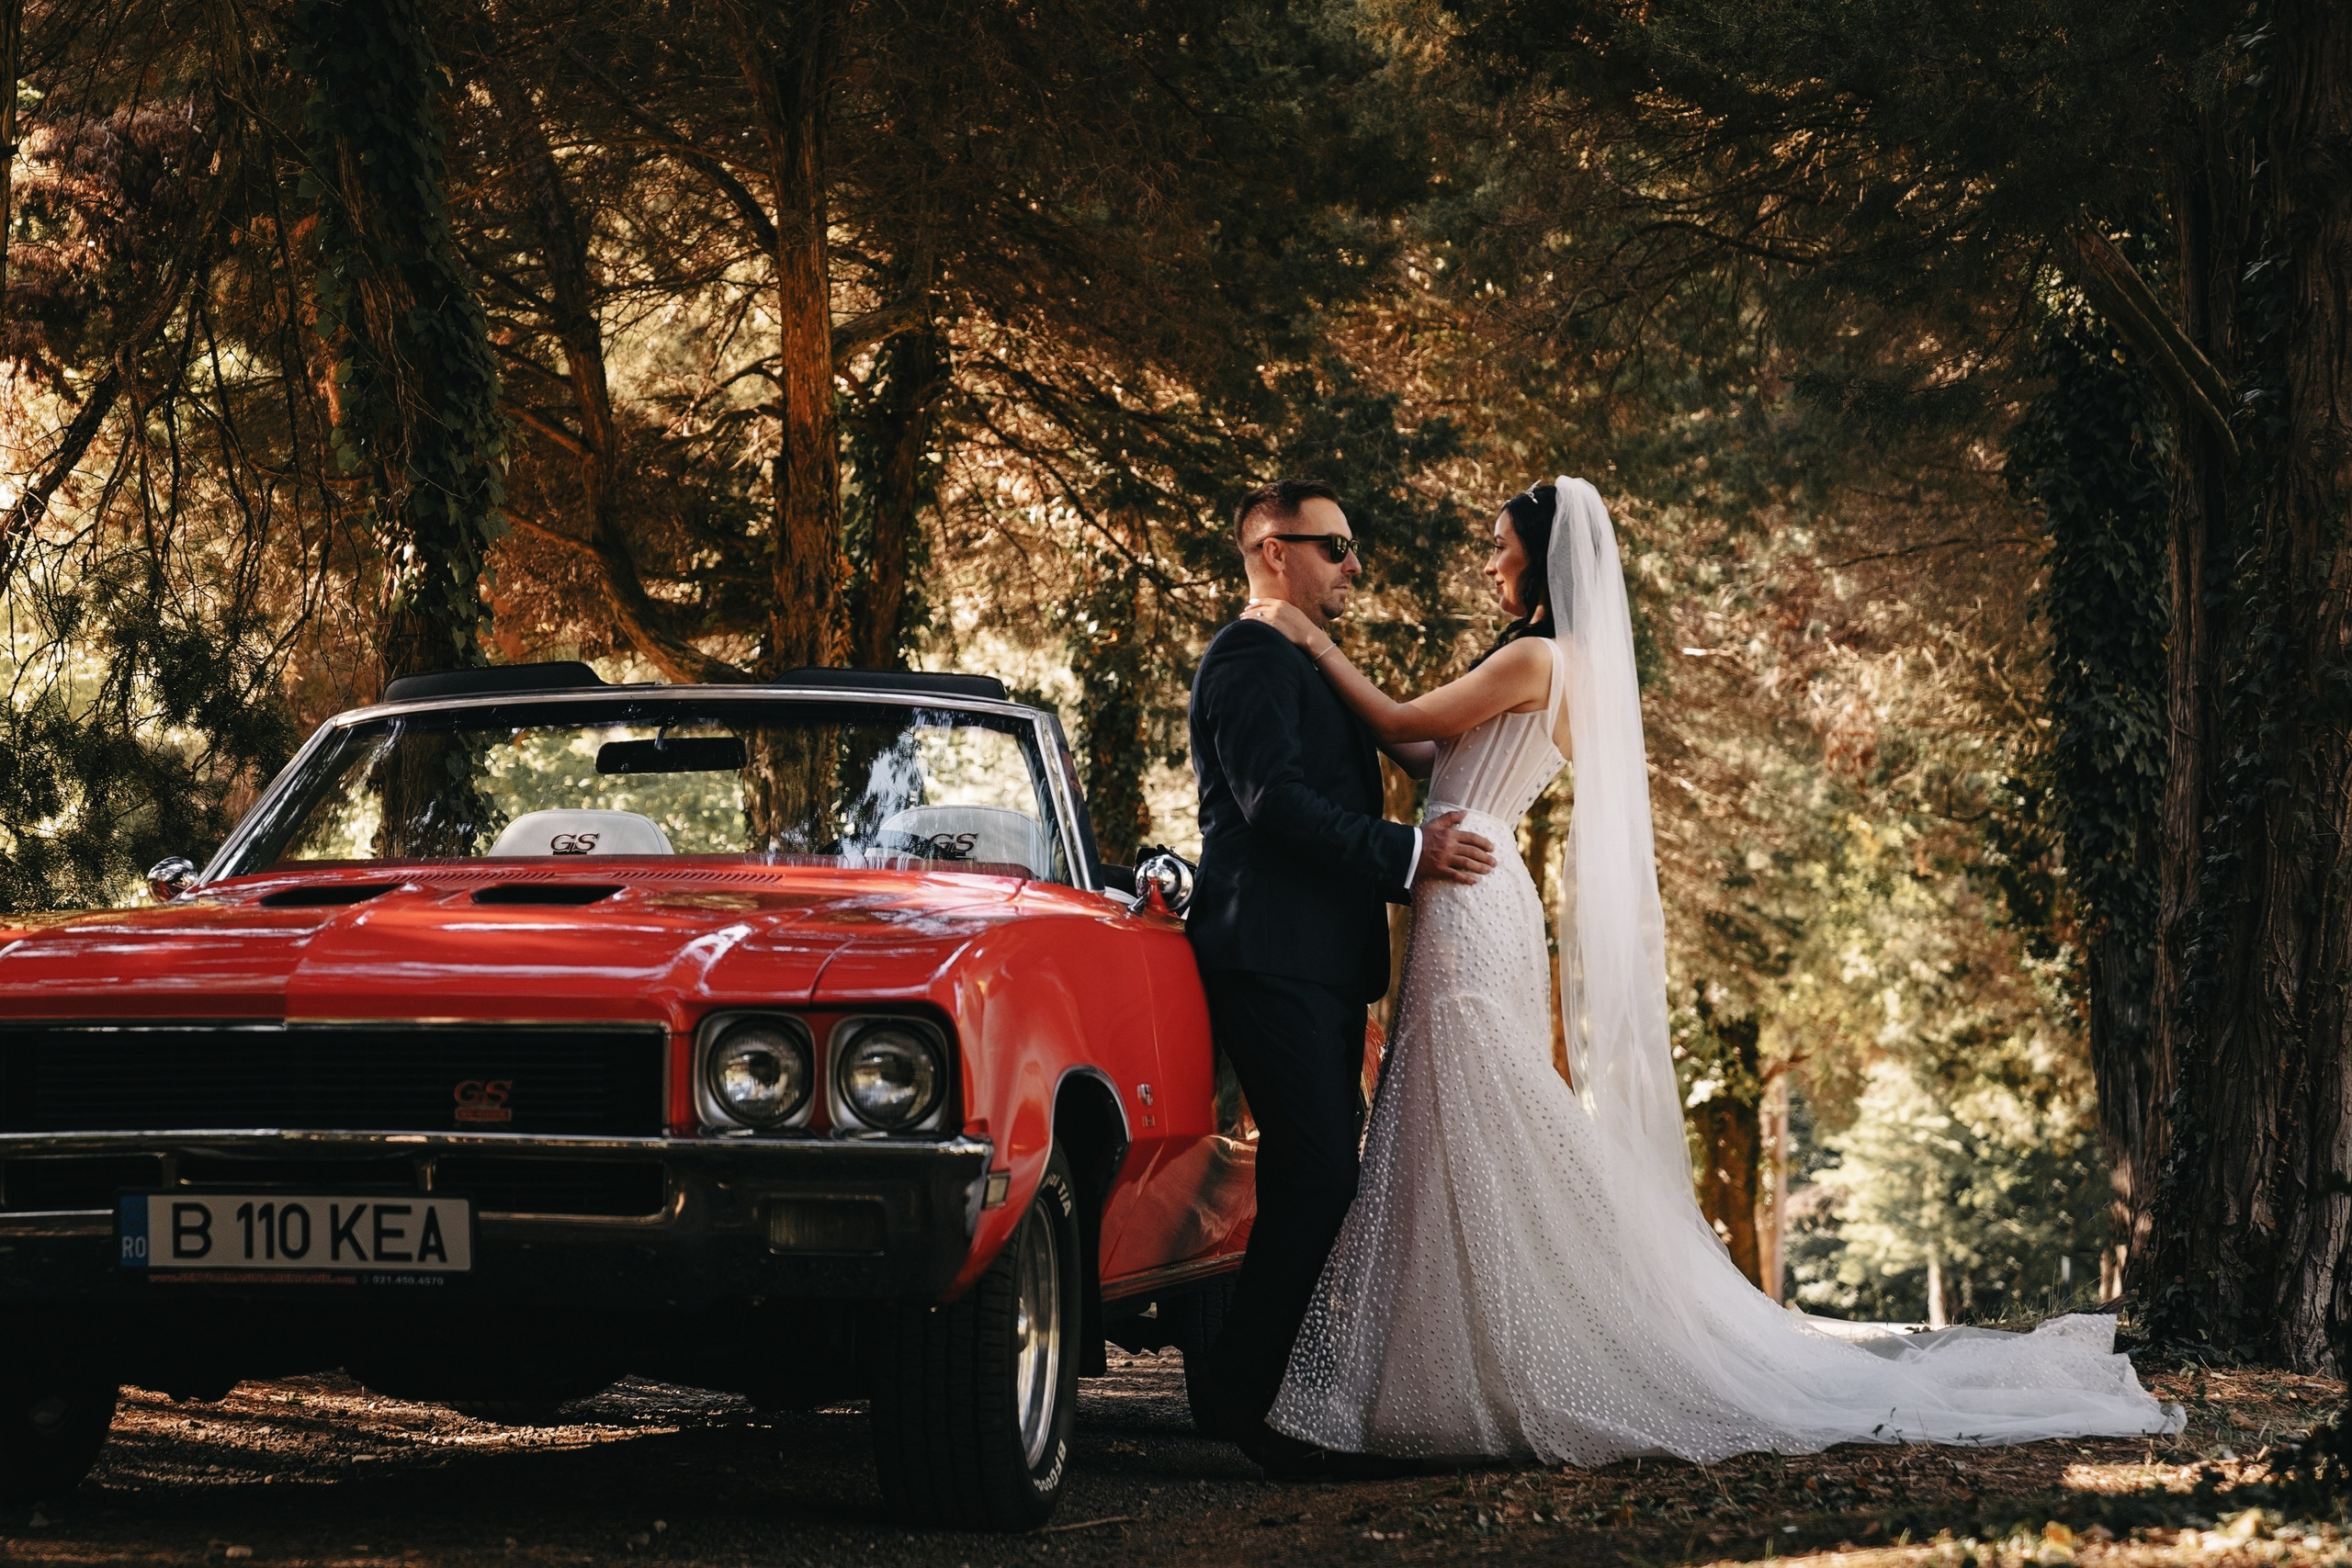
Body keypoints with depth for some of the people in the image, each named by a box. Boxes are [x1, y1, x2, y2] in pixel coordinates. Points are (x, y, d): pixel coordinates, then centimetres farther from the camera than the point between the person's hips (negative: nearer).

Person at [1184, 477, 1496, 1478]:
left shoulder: (1300, 666, 26)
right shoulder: (1250, 658, -7)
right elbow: (1273, 799, -19)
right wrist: (1408, 853, -19)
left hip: (1316, 962, 11)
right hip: (1274, 957, -11)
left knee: (1315, 1181, 9)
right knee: (1317, 1179, -15)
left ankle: (1280, 1394, 13)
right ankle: (1248, 1397, -13)